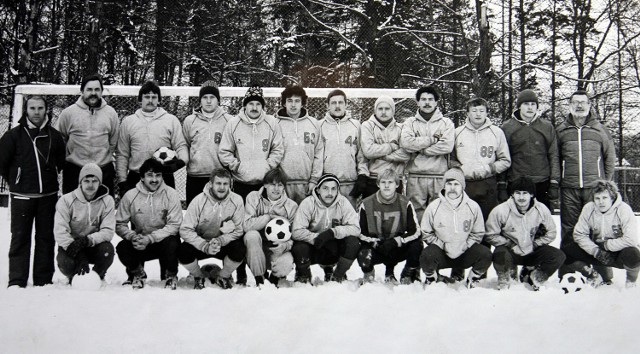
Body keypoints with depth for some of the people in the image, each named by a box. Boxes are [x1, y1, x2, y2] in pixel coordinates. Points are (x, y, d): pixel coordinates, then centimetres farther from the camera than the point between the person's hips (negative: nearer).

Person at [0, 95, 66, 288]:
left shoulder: (54, 136, 4)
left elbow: (62, 163, 15)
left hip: (48, 196, 2)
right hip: (22, 196, -2)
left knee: (46, 238, 7)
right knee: (20, 238, 0)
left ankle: (44, 281, 15)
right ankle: (16, 282, 5)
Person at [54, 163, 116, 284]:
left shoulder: (107, 201, -6)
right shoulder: (66, 200, -9)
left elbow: (108, 231, -12)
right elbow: (60, 231, -18)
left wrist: (88, 240, -32)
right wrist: (79, 256, -31)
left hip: (94, 247, 1)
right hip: (70, 245, -1)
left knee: (107, 249, -31)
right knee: (66, 264, -31)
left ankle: (97, 276, 2)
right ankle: (74, 277, 9)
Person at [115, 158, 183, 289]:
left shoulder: (171, 194, -8)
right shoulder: (130, 196, -4)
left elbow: (174, 225, -14)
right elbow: (120, 224, -2)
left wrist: (150, 238, -25)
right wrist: (132, 236, -24)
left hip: (163, 240, -1)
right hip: (139, 243, 2)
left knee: (171, 244, -34)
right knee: (122, 248, -26)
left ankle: (171, 275, 1)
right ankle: (137, 273, 9)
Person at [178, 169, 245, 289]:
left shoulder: (237, 200, -12)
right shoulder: (199, 200, -15)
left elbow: (238, 230, -10)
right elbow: (185, 230, -17)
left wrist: (220, 241, -27)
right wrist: (205, 246, -30)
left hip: (225, 243, 1)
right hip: (200, 242, 0)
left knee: (239, 249, -29)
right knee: (183, 252, -29)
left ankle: (223, 277, 3)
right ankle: (199, 277, 6)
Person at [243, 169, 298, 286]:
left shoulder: (291, 206, 0)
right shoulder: (253, 197, -3)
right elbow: (246, 225, -18)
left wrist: (285, 245, -27)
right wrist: (269, 217, -19)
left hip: (277, 249, 0)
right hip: (255, 251, 0)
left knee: (287, 263, -33)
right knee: (252, 235, -33)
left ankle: (274, 278, 8)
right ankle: (259, 279, -16)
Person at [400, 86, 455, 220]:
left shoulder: (446, 123, 10)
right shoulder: (410, 122, 12)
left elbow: (447, 146, -8)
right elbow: (405, 143, -8)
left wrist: (420, 149, -6)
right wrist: (433, 139, -6)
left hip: (439, 178, 0)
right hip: (415, 178, 1)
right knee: (416, 212, 1)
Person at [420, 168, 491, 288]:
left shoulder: (473, 207, -4)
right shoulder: (433, 207, -8)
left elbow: (478, 234, 4)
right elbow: (426, 234, -1)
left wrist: (464, 246, -9)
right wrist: (443, 245, -12)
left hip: (464, 254, 1)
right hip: (442, 253, -1)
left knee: (485, 254, -25)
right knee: (427, 255, -32)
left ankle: (473, 278, 7)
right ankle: (431, 278, 3)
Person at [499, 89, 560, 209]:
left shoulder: (547, 127, 9)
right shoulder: (507, 128, 5)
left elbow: (554, 156, 8)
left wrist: (554, 184, 1)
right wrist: (501, 186, 0)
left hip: (542, 184, 1)